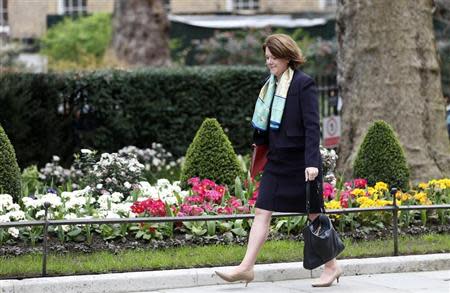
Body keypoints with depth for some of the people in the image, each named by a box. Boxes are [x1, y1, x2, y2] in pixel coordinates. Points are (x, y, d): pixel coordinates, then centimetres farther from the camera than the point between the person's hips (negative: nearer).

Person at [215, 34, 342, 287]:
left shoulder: (304, 84, -11)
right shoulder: (272, 85, 11)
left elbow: (312, 126, -16)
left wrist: (312, 162, -22)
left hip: (301, 162, -7)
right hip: (277, 161, 7)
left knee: (315, 215, 4)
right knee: (262, 212, -1)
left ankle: (332, 266, 17)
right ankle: (247, 267, -3)